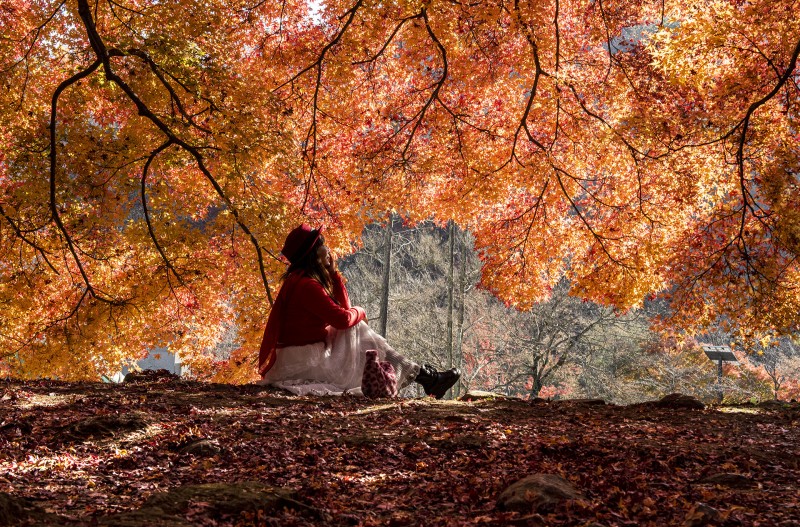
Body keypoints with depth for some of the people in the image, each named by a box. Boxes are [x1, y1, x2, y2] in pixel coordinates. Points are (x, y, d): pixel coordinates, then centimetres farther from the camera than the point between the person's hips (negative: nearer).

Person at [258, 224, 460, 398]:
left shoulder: (302, 279, 12)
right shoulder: (307, 285, -20)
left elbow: (344, 305, 15)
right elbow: (343, 318, -23)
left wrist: (332, 269, 7)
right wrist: (359, 312, 0)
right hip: (301, 361, -10)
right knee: (358, 331, -4)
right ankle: (426, 378, 0)